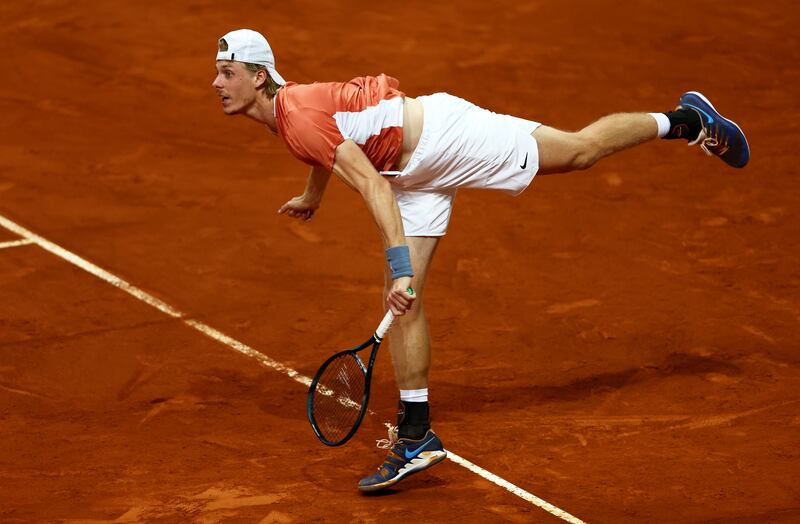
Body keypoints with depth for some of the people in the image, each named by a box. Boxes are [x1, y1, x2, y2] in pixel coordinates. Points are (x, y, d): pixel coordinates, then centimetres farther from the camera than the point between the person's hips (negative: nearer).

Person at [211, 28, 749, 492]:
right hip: (416, 175, 9)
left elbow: (373, 186, -34)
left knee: (582, 150, 5)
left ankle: (686, 119, 28)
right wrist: (311, 197, 44)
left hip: (443, 133, -9)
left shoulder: (301, 117, -28)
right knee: (404, 299, 1)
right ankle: (416, 436, 3)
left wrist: (400, 266, -37)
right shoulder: (283, 109, 1)